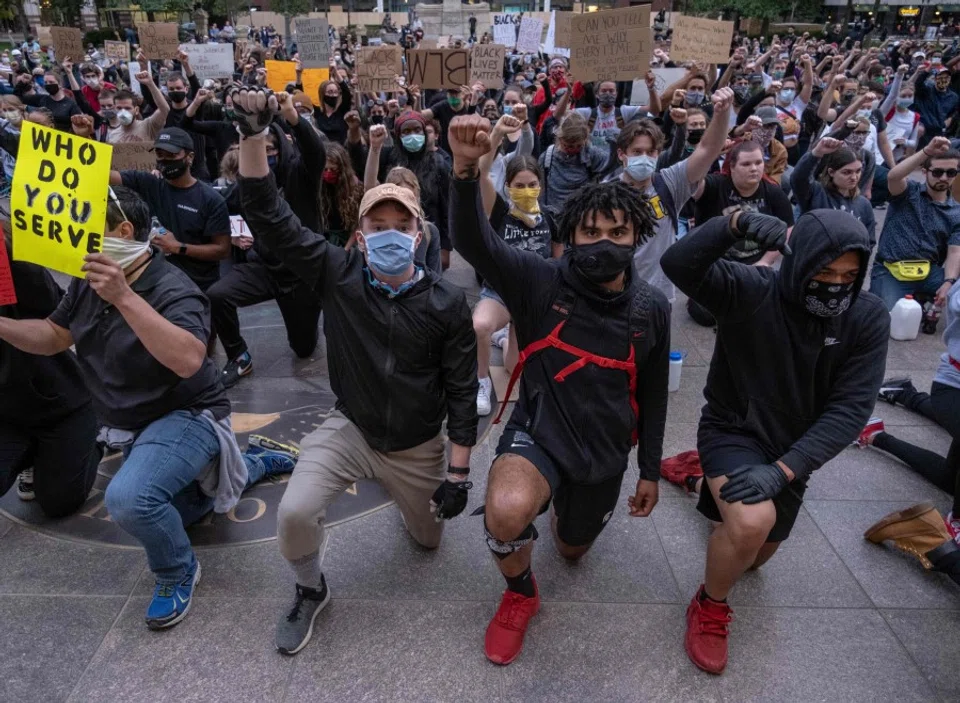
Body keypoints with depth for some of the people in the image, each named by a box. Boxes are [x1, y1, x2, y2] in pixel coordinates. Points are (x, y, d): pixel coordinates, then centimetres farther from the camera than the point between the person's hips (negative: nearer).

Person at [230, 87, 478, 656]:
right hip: (350, 431, 0)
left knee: (428, 539, 19)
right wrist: (254, 134, -31)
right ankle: (312, 591, 12)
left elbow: (463, 389, -10)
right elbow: (271, 217, -19)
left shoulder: (446, 302, -15)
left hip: (420, 445, 1)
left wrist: (458, 471, -10)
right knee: (294, 514, -23)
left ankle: (410, 492, 55)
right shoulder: (339, 277, -12)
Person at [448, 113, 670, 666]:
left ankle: (579, 513, 62)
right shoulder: (541, 282, -15)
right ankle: (521, 593, 2)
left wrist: (650, 470, 9)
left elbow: (653, 392, 5)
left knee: (572, 550, 22)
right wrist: (467, 170, -50)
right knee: (506, 512, -35)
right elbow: (474, 243, -32)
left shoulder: (652, 307, -5)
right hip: (538, 433, -3)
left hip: (604, 453, 4)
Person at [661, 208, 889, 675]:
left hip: (793, 449, 4)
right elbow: (677, 265, -36)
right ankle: (710, 608, -1)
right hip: (733, 431, -4)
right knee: (752, 522, -34)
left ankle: (718, 487, 54)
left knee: (758, 553, 21)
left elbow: (849, 409, -20)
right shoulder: (750, 290, -22)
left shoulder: (869, 318, -16)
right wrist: (738, 223, -48)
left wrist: (782, 469, -29)